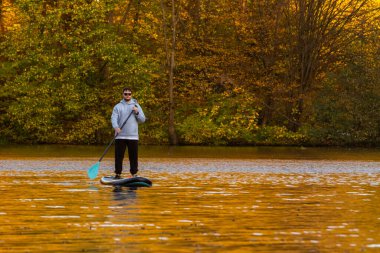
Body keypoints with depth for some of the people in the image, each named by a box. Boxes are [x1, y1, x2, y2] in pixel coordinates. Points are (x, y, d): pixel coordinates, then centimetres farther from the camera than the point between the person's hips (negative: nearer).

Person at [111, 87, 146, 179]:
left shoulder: (136, 106, 10)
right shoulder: (118, 106, 7)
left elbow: (143, 120, 6)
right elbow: (113, 118, -4)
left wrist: (137, 112, -12)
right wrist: (116, 127, -23)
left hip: (133, 136, 1)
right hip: (120, 136, 0)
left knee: (134, 156, 1)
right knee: (119, 156, 1)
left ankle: (134, 174, 9)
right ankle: (118, 174, 8)